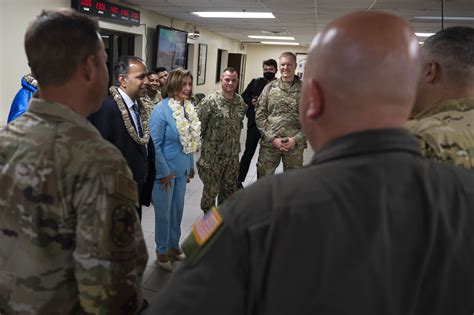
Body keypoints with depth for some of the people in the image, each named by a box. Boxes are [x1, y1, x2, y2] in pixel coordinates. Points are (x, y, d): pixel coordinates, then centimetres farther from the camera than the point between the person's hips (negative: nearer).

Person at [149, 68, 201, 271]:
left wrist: (191, 165, 13)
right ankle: (161, 251, 27)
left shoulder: (189, 108, 2)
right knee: (163, 212, 8)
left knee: (178, 209, 18)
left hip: (182, 169, 7)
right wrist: (164, 172, -16)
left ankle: (174, 245, 37)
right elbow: (155, 145, -18)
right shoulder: (162, 110, -18)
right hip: (165, 170, -6)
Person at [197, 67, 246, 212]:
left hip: (233, 155, 5)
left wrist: (235, 145, 15)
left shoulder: (240, 101, 5)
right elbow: (199, 124, -10)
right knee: (211, 189, 5)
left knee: (230, 189, 15)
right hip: (213, 154, -5)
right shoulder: (210, 100, -12)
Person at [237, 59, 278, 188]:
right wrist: (251, 102, -6)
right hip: (254, 122, 1)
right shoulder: (256, 82, 4)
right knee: (248, 152, 6)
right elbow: (244, 96, 12)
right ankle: (239, 180, 17)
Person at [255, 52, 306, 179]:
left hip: (295, 145, 0)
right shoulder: (270, 87, 4)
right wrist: (273, 138, -9)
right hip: (269, 143, 1)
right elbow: (259, 115, 1)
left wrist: (296, 139, -12)